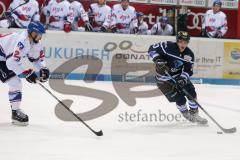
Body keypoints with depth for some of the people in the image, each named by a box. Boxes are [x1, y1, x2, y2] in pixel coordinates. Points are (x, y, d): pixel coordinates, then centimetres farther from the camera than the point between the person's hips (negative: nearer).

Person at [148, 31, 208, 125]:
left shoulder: (189, 55, -11)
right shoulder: (168, 46, -25)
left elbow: (188, 71, -9)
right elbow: (152, 49, -19)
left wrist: (183, 78, -28)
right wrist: (157, 60, -34)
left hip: (179, 75, 5)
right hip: (164, 77, -5)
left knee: (191, 93, -2)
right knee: (180, 99, -8)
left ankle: (194, 114, 20)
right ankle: (186, 114, 20)